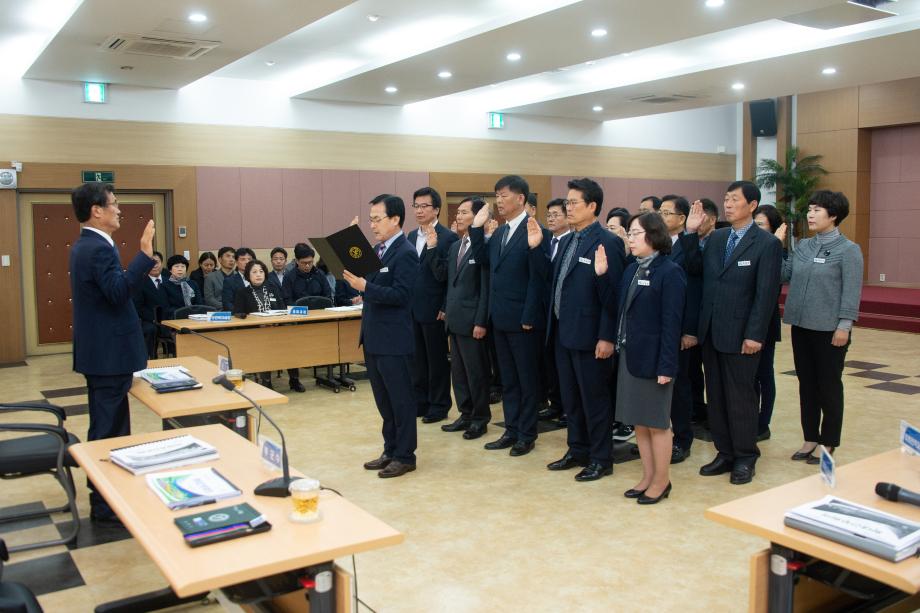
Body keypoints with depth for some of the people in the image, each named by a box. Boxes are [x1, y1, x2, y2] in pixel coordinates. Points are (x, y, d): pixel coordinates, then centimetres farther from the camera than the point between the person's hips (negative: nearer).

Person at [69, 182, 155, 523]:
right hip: (110, 353, -11)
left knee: (106, 426, 19)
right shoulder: (99, 248, -20)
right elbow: (118, 292, -32)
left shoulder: (85, 245, 13)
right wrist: (145, 254, -33)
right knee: (108, 430, -3)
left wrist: (142, 265, 21)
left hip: (100, 351, 11)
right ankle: (105, 505, 5)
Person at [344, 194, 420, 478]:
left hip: (394, 340, -9)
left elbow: (400, 294, -21)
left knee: (400, 399, 3)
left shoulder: (405, 253, -14)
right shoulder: (378, 249, 12)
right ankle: (390, 450, 28)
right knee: (383, 399, 16)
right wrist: (356, 280, -3)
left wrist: (365, 287, -26)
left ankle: (405, 456, 13)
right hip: (373, 337, 9)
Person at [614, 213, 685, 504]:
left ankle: (661, 481, 19)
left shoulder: (669, 272, -12)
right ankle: (648, 476, 26)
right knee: (638, 422, 14)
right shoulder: (632, 270, 10)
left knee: (656, 422, 5)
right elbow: (621, 310, 9)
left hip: (652, 357, -7)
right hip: (629, 354, 7)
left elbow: (671, 322, -16)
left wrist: (666, 366, -18)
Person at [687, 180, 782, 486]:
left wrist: (754, 335, -15)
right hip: (710, 333, 6)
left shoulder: (767, 244, -7)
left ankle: (745, 457, 18)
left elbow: (766, 294, -11)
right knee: (716, 396, 11)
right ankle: (725, 453, 23)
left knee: (741, 396, 4)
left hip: (741, 336, -5)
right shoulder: (715, 238, 10)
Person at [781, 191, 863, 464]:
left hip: (829, 329, -5)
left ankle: (828, 443, 19)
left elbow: (852, 291, -11)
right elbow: (783, 274, 3)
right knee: (806, 384, 12)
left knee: (829, 386, 6)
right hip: (802, 326, 5)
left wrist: (844, 326, -15)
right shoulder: (802, 246, 9)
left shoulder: (848, 250, -7)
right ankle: (810, 438, 24)